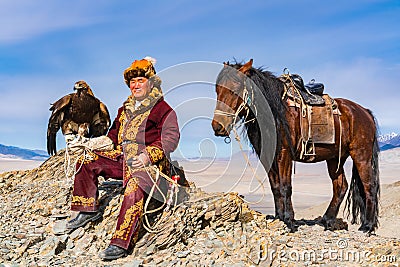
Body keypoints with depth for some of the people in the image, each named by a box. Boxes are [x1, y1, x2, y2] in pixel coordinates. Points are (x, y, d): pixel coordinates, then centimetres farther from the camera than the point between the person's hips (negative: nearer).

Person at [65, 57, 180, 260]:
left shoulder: (163, 110, -3)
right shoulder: (126, 108, 21)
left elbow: (170, 139, -12)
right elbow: (114, 135, 29)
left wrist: (148, 155, -25)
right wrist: (89, 144, 14)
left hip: (149, 163, -8)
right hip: (123, 158, 8)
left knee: (135, 187, -36)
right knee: (87, 162, -1)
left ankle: (120, 245, -36)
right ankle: (88, 210, 8)